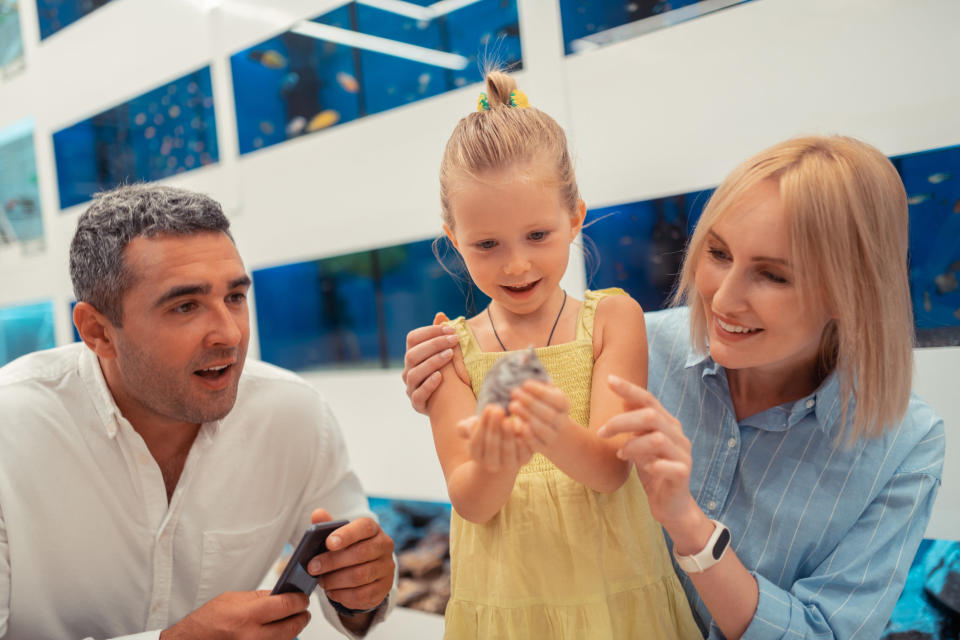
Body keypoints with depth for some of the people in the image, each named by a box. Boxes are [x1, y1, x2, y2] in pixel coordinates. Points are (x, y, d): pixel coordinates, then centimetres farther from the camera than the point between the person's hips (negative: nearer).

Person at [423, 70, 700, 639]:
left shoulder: (613, 317, -7)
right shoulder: (451, 350, -5)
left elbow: (611, 469, -15)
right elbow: (470, 503, -10)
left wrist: (559, 436, -36)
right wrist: (495, 465, -32)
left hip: (614, 594, 0)